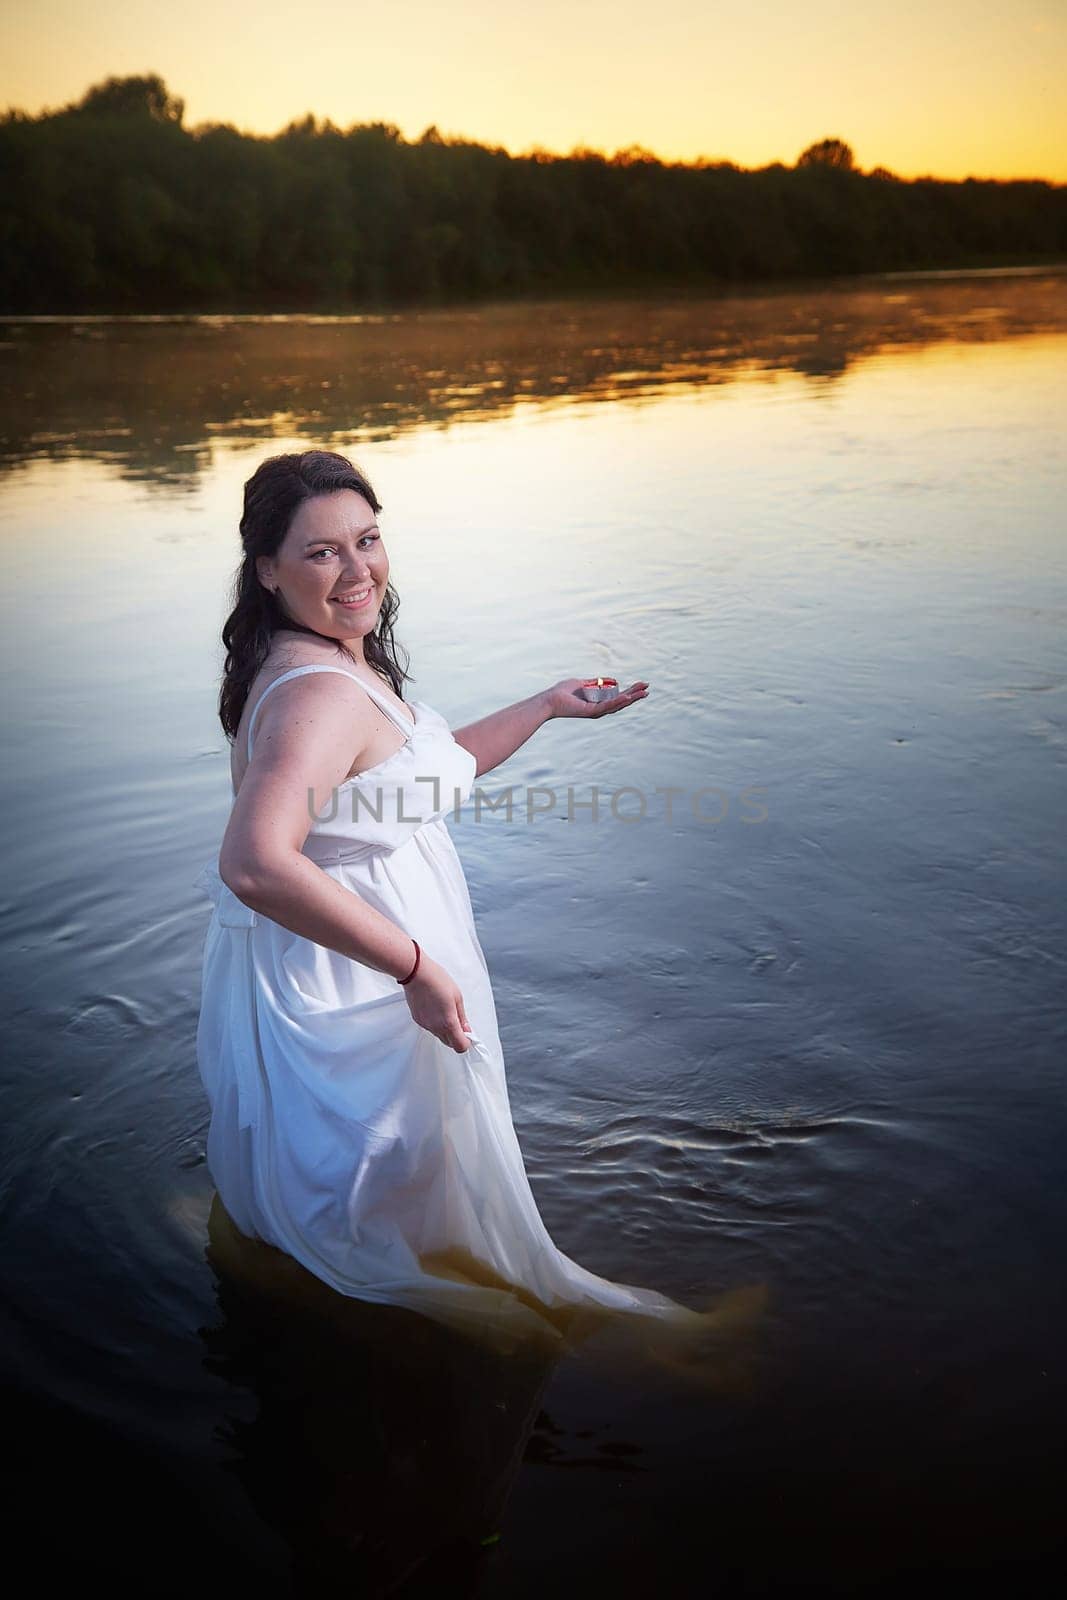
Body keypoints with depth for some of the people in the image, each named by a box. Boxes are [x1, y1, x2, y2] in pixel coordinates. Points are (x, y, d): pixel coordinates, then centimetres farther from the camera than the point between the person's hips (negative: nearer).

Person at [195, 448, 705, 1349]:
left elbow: (427, 770, 18)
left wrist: (549, 707, 17)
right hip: (346, 982, -10)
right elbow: (254, 864, -43)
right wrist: (417, 967, -38)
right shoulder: (320, 691, -30)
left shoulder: (341, 665, 5)